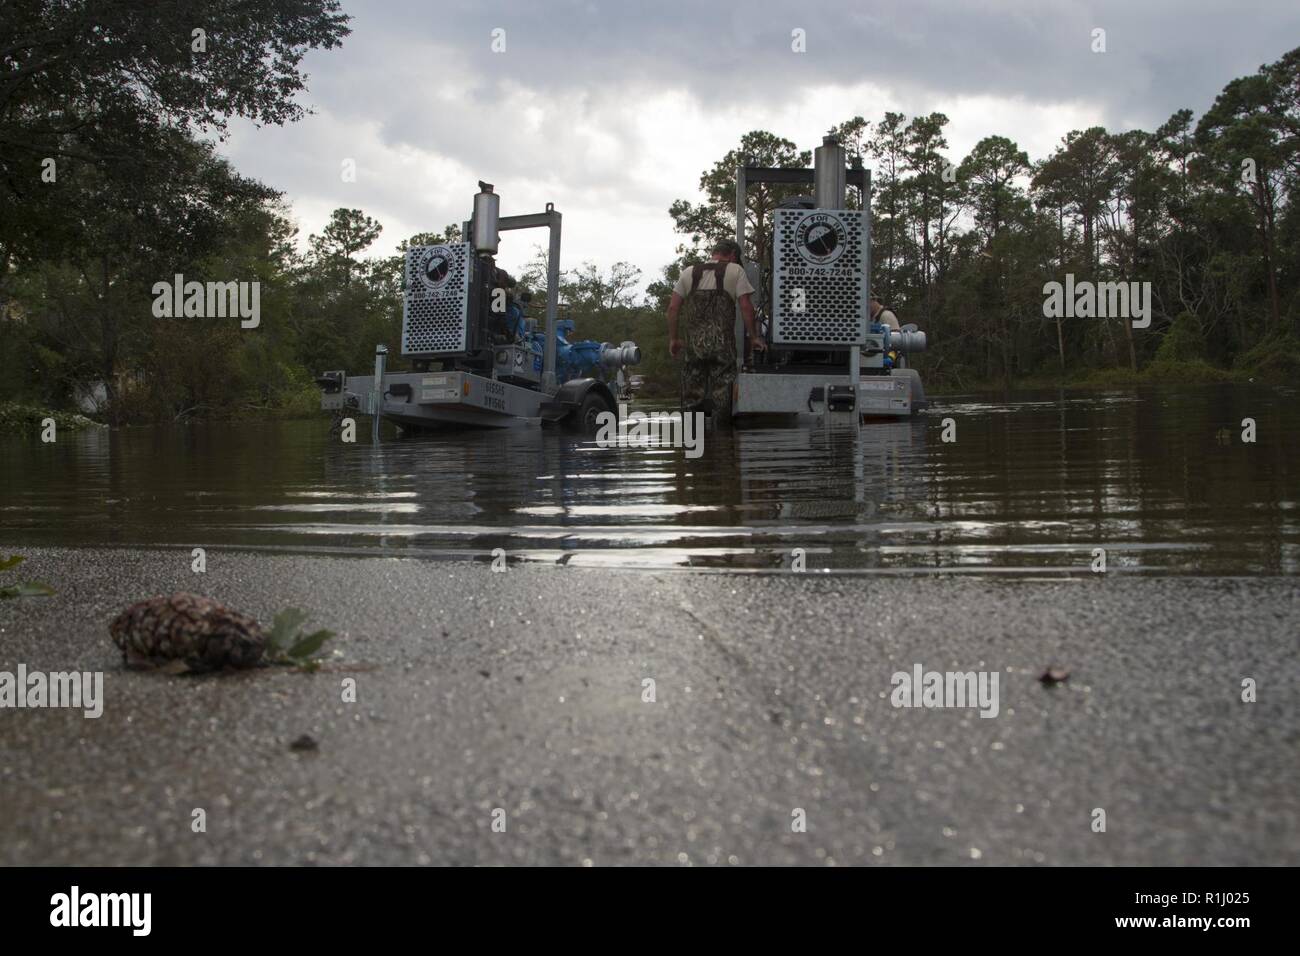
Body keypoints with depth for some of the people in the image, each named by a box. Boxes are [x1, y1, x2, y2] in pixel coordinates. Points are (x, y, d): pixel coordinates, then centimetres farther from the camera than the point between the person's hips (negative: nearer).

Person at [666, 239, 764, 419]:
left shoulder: (688, 273, 14)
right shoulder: (735, 271, 4)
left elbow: (673, 308, 8)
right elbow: (746, 306, -4)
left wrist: (673, 338, 14)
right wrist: (754, 337, 4)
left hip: (693, 342, 3)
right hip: (722, 342, -3)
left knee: (692, 392, 9)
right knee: (721, 392, 3)